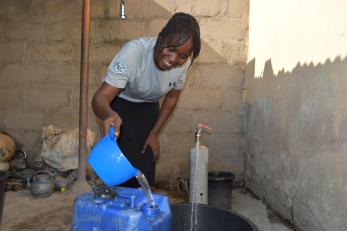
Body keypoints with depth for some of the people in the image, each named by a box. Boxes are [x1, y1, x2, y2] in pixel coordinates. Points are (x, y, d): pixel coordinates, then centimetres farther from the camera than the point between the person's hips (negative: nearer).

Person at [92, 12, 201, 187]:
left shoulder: (184, 63, -20)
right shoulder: (133, 52, -35)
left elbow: (172, 97, -2)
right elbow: (100, 97, -39)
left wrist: (155, 134, -4)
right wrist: (108, 115, -62)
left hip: (149, 109, 4)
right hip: (119, 107, -4)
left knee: (147, 171, 6)